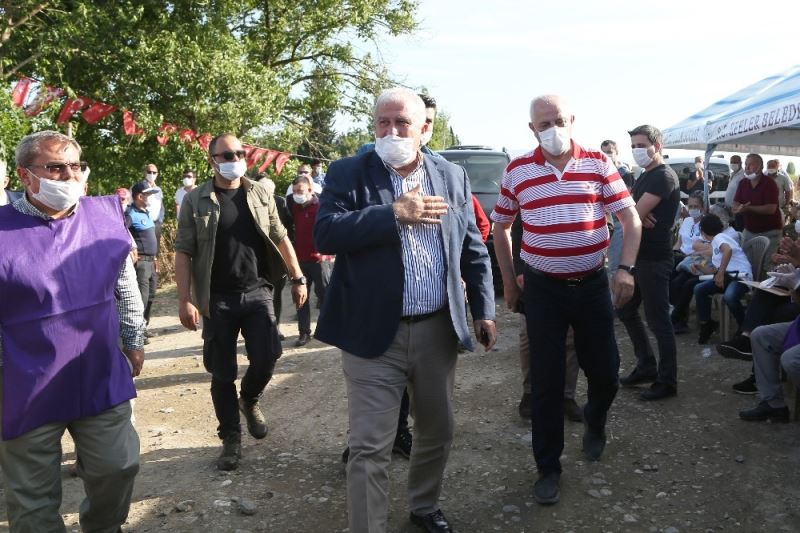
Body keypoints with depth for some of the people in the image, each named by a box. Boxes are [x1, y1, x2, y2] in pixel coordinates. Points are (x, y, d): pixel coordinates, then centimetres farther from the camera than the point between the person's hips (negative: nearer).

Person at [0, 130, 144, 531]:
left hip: (102, 381, 4)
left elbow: (126, 287, 11)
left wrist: (133, 340, 15)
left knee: (118, 467, 17)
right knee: (34, 499, 12)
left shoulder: (106, 215, 0)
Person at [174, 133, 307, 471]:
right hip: (216, 300, -2)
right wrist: (184, 300, -11)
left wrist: (298, 278, 7)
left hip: (257, 292, 2)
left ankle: (249, 400, 27)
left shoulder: (260, 195, 7)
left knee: (266, 358, -7)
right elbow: (183, 252, -3)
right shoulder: (195, 201, -1)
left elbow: (280, 239, 12)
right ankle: (231, 438, 22)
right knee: (222, 374, 5)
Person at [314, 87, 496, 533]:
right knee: (370, 448, 1)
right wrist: (393, 214, -22)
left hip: (439, 331, 4)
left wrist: (485, 309, 7)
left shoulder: (453, 176, 6)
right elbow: (325, 233, -18)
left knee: (438, 433, 20)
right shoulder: (348, 173, -3)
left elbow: (474, 250, 11)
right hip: (375, 334, -3)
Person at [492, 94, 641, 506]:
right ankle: (548, 468, 19)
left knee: (605, 371, 9)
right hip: (542, 288, -1)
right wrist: (508, 281, 10)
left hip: (593, 284, 1)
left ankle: (595, 422, 44)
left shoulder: (598, 164, 0)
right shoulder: (517, 171, 0)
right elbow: (500, 227, 11)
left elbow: (631, 218, 0)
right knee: (546, 381, 3)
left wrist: (625, 268, -13)